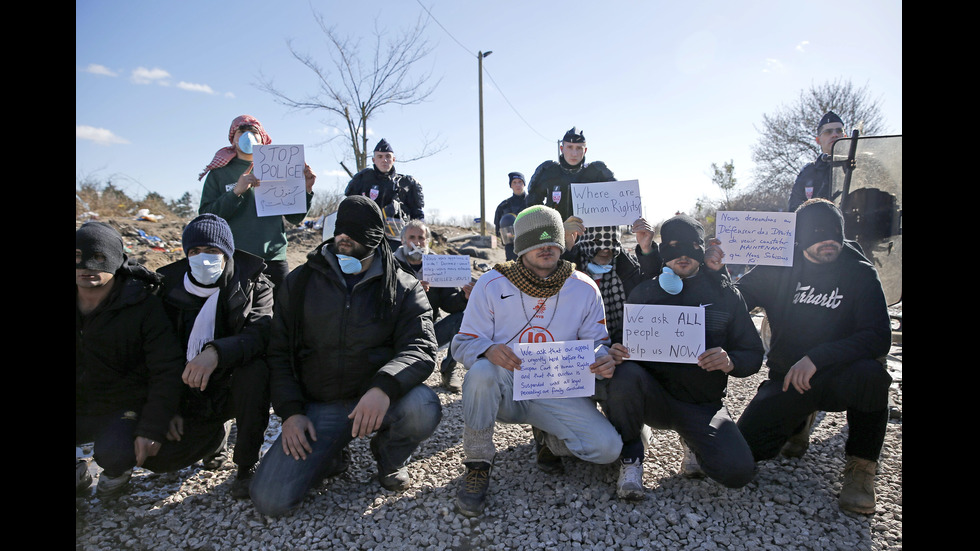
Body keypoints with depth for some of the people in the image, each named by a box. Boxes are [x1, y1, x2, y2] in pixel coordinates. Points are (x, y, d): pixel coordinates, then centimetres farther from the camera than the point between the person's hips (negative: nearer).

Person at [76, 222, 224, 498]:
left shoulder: (144, 306, -16)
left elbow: (168, 371, -17)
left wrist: (152, 428, -21)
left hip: (124, 409, -4)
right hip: (80, 408, 4)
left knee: (114, 453, -29)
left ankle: (118, 469, 8)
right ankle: (78, 473, 15)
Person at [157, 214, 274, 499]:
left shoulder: (254, 284, -8)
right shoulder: (171, 286, 1)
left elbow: (260, 334, -26)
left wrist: (217, 352, -45)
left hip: (235, 386, -3)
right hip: (189, 395, 4)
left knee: (256, 369, -35)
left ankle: (247, 465, -16)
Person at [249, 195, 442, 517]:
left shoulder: (403, 288, 1)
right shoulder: (300, 282, 7)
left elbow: (420, 348, -12)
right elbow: (279, 353, 8)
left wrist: (384, 387, -33)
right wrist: (290, 411, -6)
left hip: (376, 399, -1)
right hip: (319, 407, 1)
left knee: (423, 410, -33)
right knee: (270, 500, -16)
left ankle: (389, 456, 3)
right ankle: (329, 457, 17)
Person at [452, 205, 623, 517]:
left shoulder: (584, 289, -1)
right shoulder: (491, 284, -7)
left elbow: (596, 343, 5)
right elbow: (464, 343, -6)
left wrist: (604, 361, -21)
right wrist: (488, 349, -31)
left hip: (557, 393, 2)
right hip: (505, 390, -1)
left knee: (608, 447, -18)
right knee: (482, 372, -37)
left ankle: (547, 438, 16)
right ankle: (477, 466, -13)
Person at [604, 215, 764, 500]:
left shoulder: (724, 294, 5)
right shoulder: (645, 292, 4)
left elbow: (753, 353, 5)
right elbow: (622, 342, 3)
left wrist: (730, 362, -20)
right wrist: (616, 354, -22)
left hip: (703, 405, 1)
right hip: (653, 397, 0)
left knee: (739, 470, -22)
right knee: (626, 374, -34)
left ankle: (692, 442, 14)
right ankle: (630, 458, -9)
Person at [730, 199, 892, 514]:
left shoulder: (860, 273, -5)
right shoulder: (779, 269, 0)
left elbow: (878, 337, -17)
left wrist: (816, 358, -30)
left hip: (838, 377, -1)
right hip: (787, 378, 2)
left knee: (869, 372, -36)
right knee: (746, 448, -13)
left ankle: (861, 465, -12)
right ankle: (802, 417, 20)